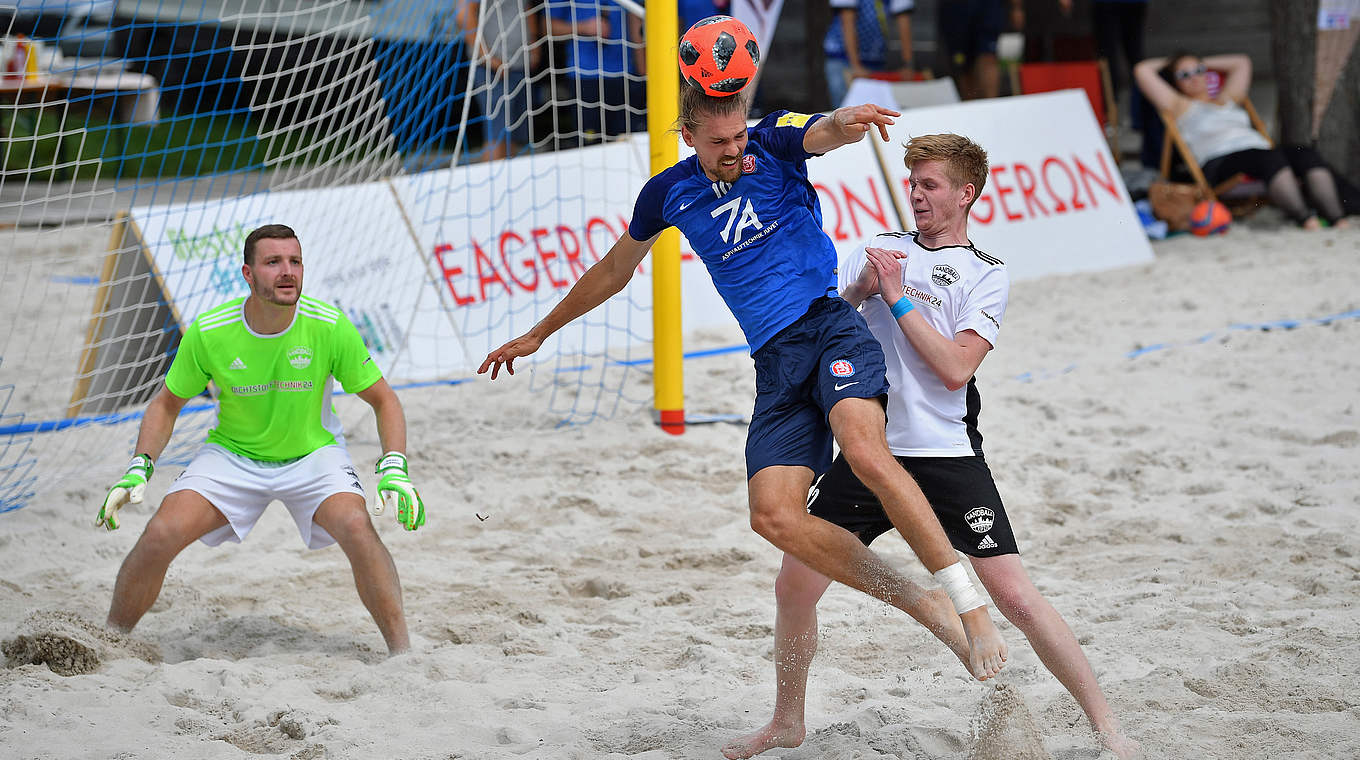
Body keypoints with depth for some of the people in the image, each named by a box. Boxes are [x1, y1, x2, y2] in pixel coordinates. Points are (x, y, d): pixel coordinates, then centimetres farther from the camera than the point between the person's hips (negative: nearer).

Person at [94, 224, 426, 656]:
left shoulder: (330, 327, -18)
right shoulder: (209, 332, -16)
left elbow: (383, 400, -6)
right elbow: (167, 405, 1)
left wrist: (394, 470, -20)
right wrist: (138, 470, -12)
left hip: (313, 454, -1)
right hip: (231, 454, 1)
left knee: (356, 527, -30)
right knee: (160, 535, -18)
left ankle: (402, 652, -18)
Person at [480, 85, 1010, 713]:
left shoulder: (773, 143, 3)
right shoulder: (668, 194, 14)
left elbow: (821, 133, -21)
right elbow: (614, 271, 30)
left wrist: (847, 122, -47)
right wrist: (540, 333, 37)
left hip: (829, 324, -4)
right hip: (775, 360, 4)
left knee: (864, 451, -33)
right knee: (774, 515, -16)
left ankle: (968, 604, -29)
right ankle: (922, 605, -7)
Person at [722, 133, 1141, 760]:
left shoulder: (987, 274, 2)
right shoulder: (880, 249, 14)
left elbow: (955, 368, -11)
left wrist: (897, 296, -11)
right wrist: (859, 289, -8)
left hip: (947, 456, -4)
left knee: (1014, 595, -12)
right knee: (794, 586, 2)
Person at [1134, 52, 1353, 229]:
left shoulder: (1227, 100, 35)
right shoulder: (1180, 107, 17)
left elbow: (1242, 62, 48)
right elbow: (1142, 70, 13)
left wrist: (1205, 63, 45)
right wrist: (1169, 63, 31)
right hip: (1221, 164, -7)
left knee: (1305, 154, -24)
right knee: (1272, 157, -37)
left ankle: (1337, 217, -42)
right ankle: (1304, 218, -55)